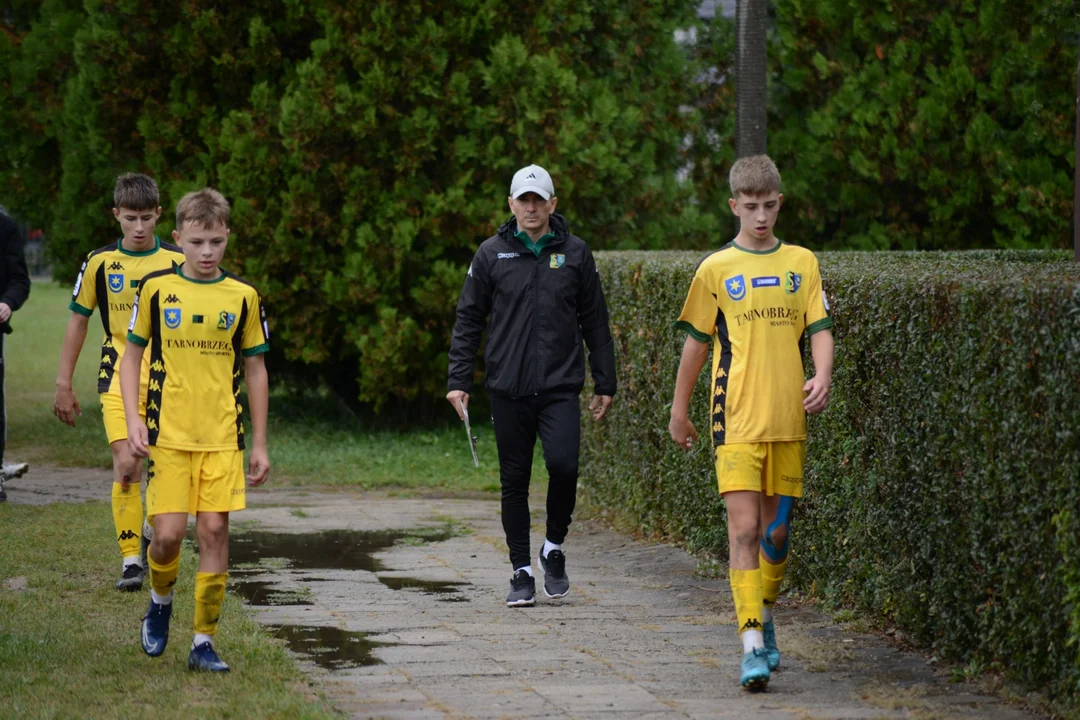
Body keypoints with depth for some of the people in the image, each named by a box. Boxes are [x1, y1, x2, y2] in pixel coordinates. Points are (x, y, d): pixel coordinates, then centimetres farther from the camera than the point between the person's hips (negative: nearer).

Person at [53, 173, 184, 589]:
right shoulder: (100, 262, 0)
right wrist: (64, 383, 7)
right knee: (126, 464, -14)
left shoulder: (178, 262, -1)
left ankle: (153, 529, 32)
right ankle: (131, 559, -8)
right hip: (119, 379, -1)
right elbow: (78, 321, 8)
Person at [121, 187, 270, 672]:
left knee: (214, 530, -4)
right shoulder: (157, 288, 0)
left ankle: (204, 642, 4)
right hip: (167, 433, -1)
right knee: (169, 533, -7)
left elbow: (255, 370, 10)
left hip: (222, 437, 1)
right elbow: (133, 354, 8)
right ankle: (160, 601, 25)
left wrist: (259, 444, 9)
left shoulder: (243, 297, 3)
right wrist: (133, 421, -4)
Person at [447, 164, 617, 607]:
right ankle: (522, 573, 14)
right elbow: (468, 320, 7)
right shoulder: (492, 254, 5)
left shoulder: (575, 253, 7)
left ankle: (554, 548, 6)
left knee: (563, 464, -17)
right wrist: (459, 380, 0)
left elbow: (595, 322, 11)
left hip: (560, 387, -1)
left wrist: (605, 383, 9)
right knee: (514, 481, 4)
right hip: (508, 388, 1)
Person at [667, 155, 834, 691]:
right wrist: (679, 411, 13)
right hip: (737, 421, -3)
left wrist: (822, 376, -13)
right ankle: (753, 645, -16)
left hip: (789, 420, 3)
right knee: (744, 529, -12)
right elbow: (697, 341, 9)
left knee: (777, 531, 9)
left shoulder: (801, 263, 9)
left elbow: (819, 329, 7)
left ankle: (763, 615, 31)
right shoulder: (716, 269, 3)